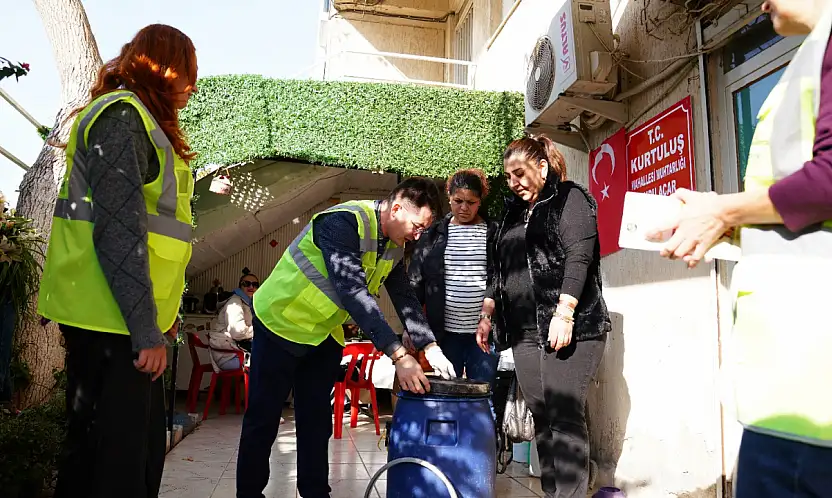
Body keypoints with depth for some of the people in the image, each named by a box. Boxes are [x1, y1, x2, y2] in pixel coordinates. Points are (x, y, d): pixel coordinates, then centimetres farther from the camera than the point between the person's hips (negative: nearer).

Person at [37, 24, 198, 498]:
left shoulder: (139, 119, 20)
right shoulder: (122, 115, -11)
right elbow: (119, 231, -20)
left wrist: (160, 311, 18)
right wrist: (147, 330, -20)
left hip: (131, 317, 10)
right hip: (112, 319, -10)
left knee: (143, 445, 16)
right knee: (111, 456, -1)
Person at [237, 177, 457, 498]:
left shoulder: (395, 244, -2)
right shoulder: (343, 222, -29)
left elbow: (404, 297, 1)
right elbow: (354, 292, -36)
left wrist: (430, 347, -11)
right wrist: (398, 355, -39)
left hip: (326, 333, 7)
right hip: (282, 323, -7)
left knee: (316, 420, 10)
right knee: (263, 417, 3)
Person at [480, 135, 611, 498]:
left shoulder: (570, 198, 1)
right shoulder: (513, 212, 22)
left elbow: (578, 257, -11)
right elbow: (501, 270, 25)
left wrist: (564, 313, -20)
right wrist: (487, 314, 18)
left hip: (570, 328, -6)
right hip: (524, 332, 7)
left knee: (565, 416, -8)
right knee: (541, 417, 7)